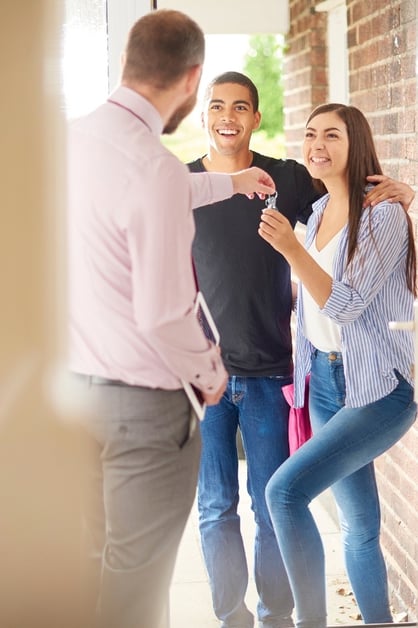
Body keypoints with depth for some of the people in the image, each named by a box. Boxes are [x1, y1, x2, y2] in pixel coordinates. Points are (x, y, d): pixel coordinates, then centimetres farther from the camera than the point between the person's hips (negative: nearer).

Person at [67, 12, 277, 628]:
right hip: (141, 401, -8)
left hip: (76, 384, 8)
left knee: (91, 558, 20)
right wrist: (211, 371, -4)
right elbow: (162, 316, -23)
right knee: (137, 575, 7)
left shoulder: (77, 137, 3)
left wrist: (230, 182, 38)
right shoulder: (155, 168, -24)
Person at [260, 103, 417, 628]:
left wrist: (291, 248, -28)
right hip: (324, 382, 7)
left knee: (286, 489, -22)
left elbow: (347, 304, -19)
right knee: (358, 528, 11)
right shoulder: (318, 212, 11)